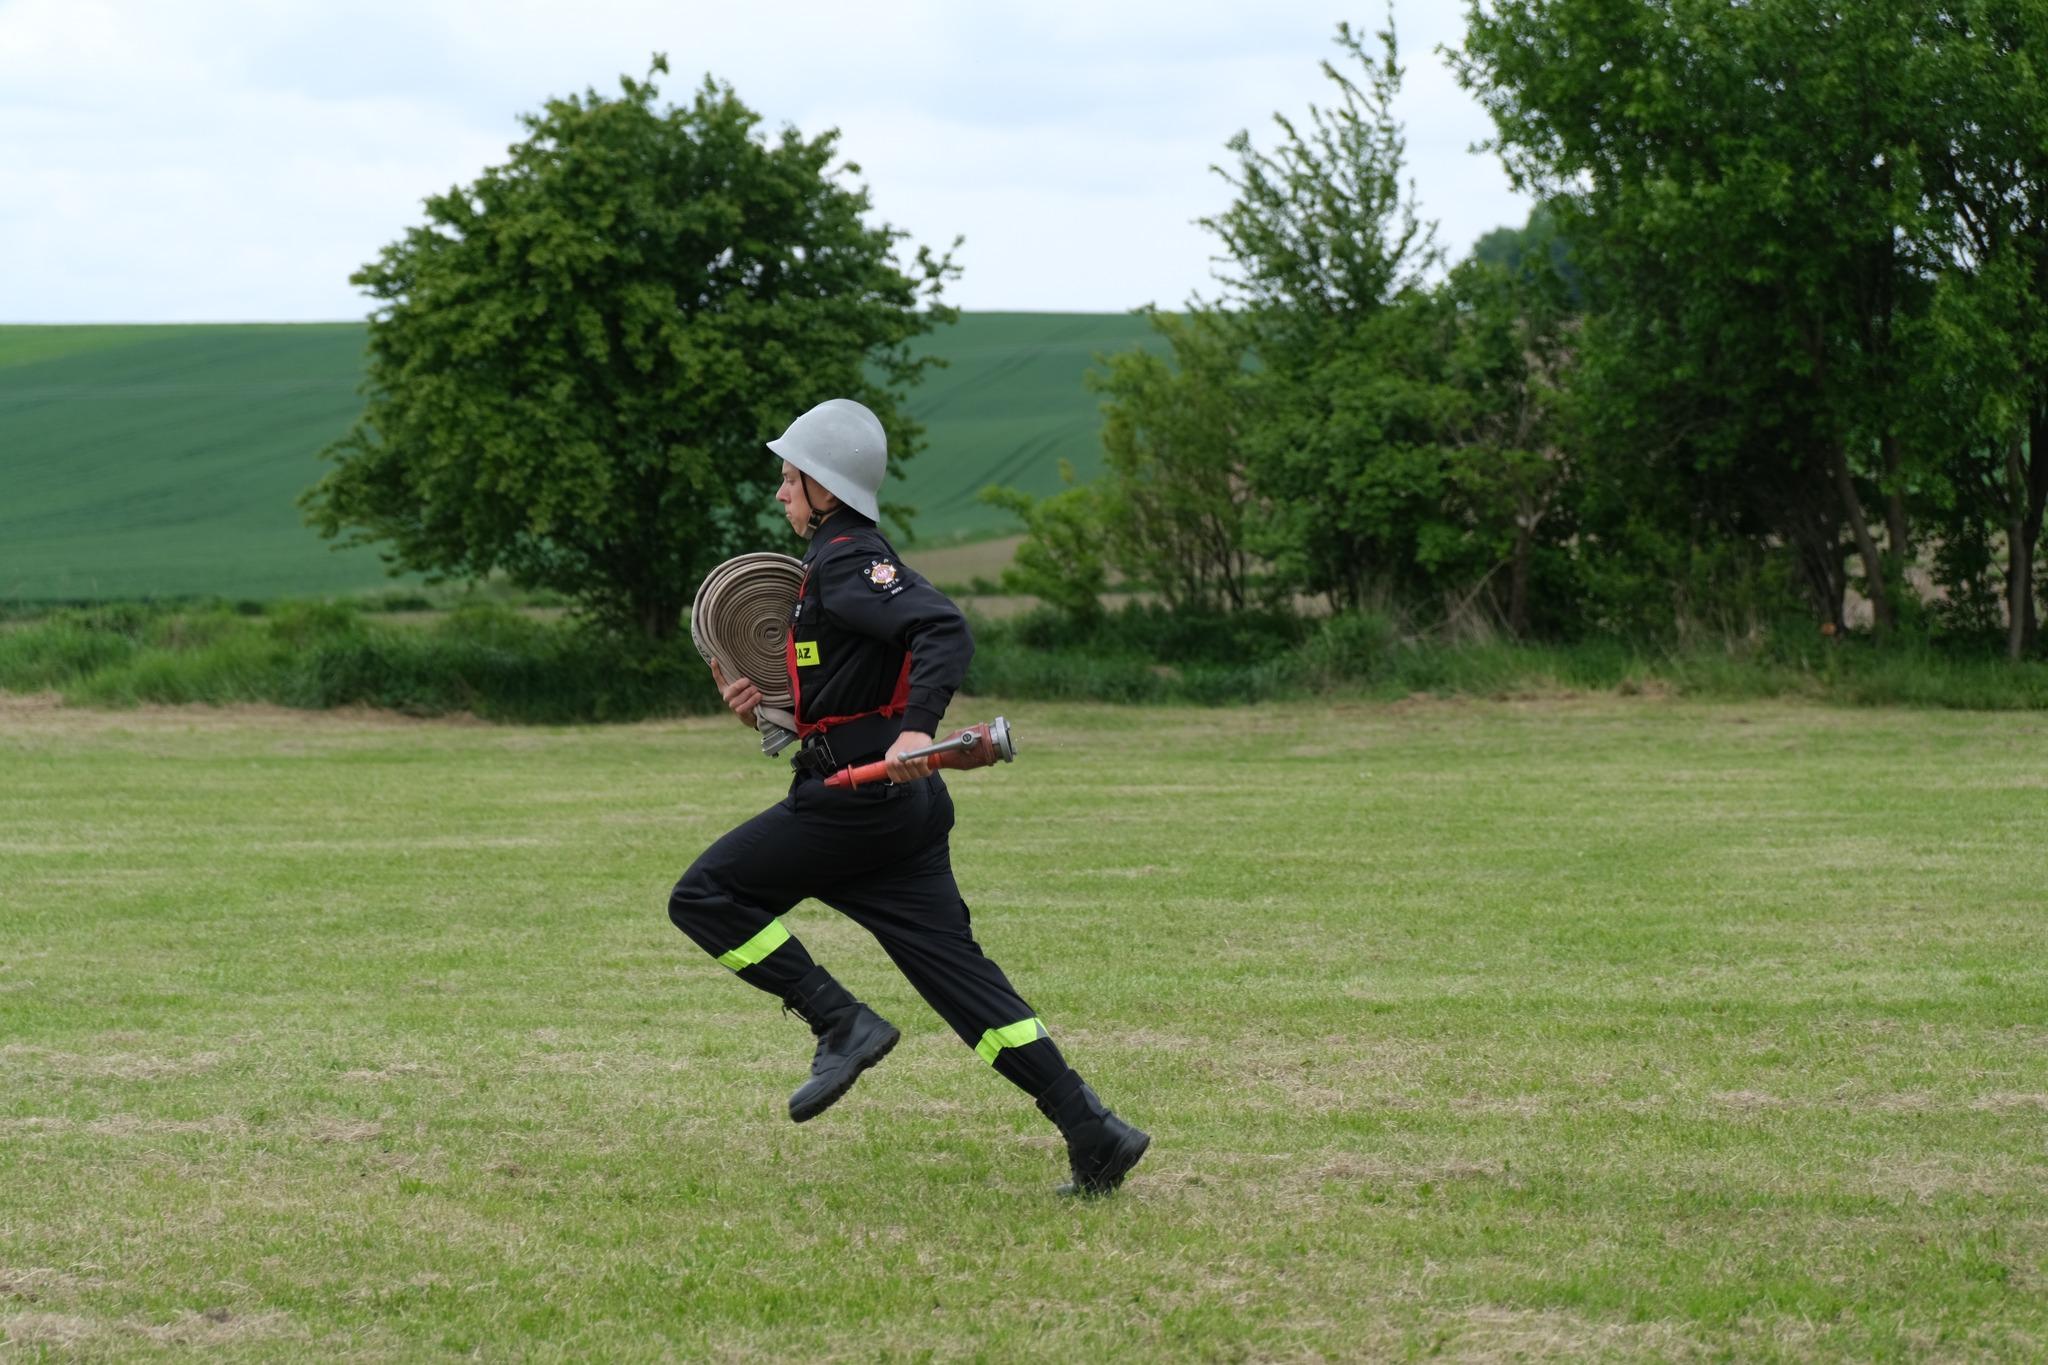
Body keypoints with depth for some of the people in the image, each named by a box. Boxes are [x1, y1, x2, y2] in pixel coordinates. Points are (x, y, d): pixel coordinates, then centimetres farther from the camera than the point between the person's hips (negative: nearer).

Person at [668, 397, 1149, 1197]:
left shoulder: (847, 561, -10)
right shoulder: (836, 562, 20)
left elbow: (944, 630, -26)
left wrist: (916, 729, -38)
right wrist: (765, 706, 12)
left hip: (858, 797, -10)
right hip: (900, 804, 10)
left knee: (703, 896, 0)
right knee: (956, 970, 6)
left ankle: (841, 1025, -5)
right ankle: (1093, 1135, -1)